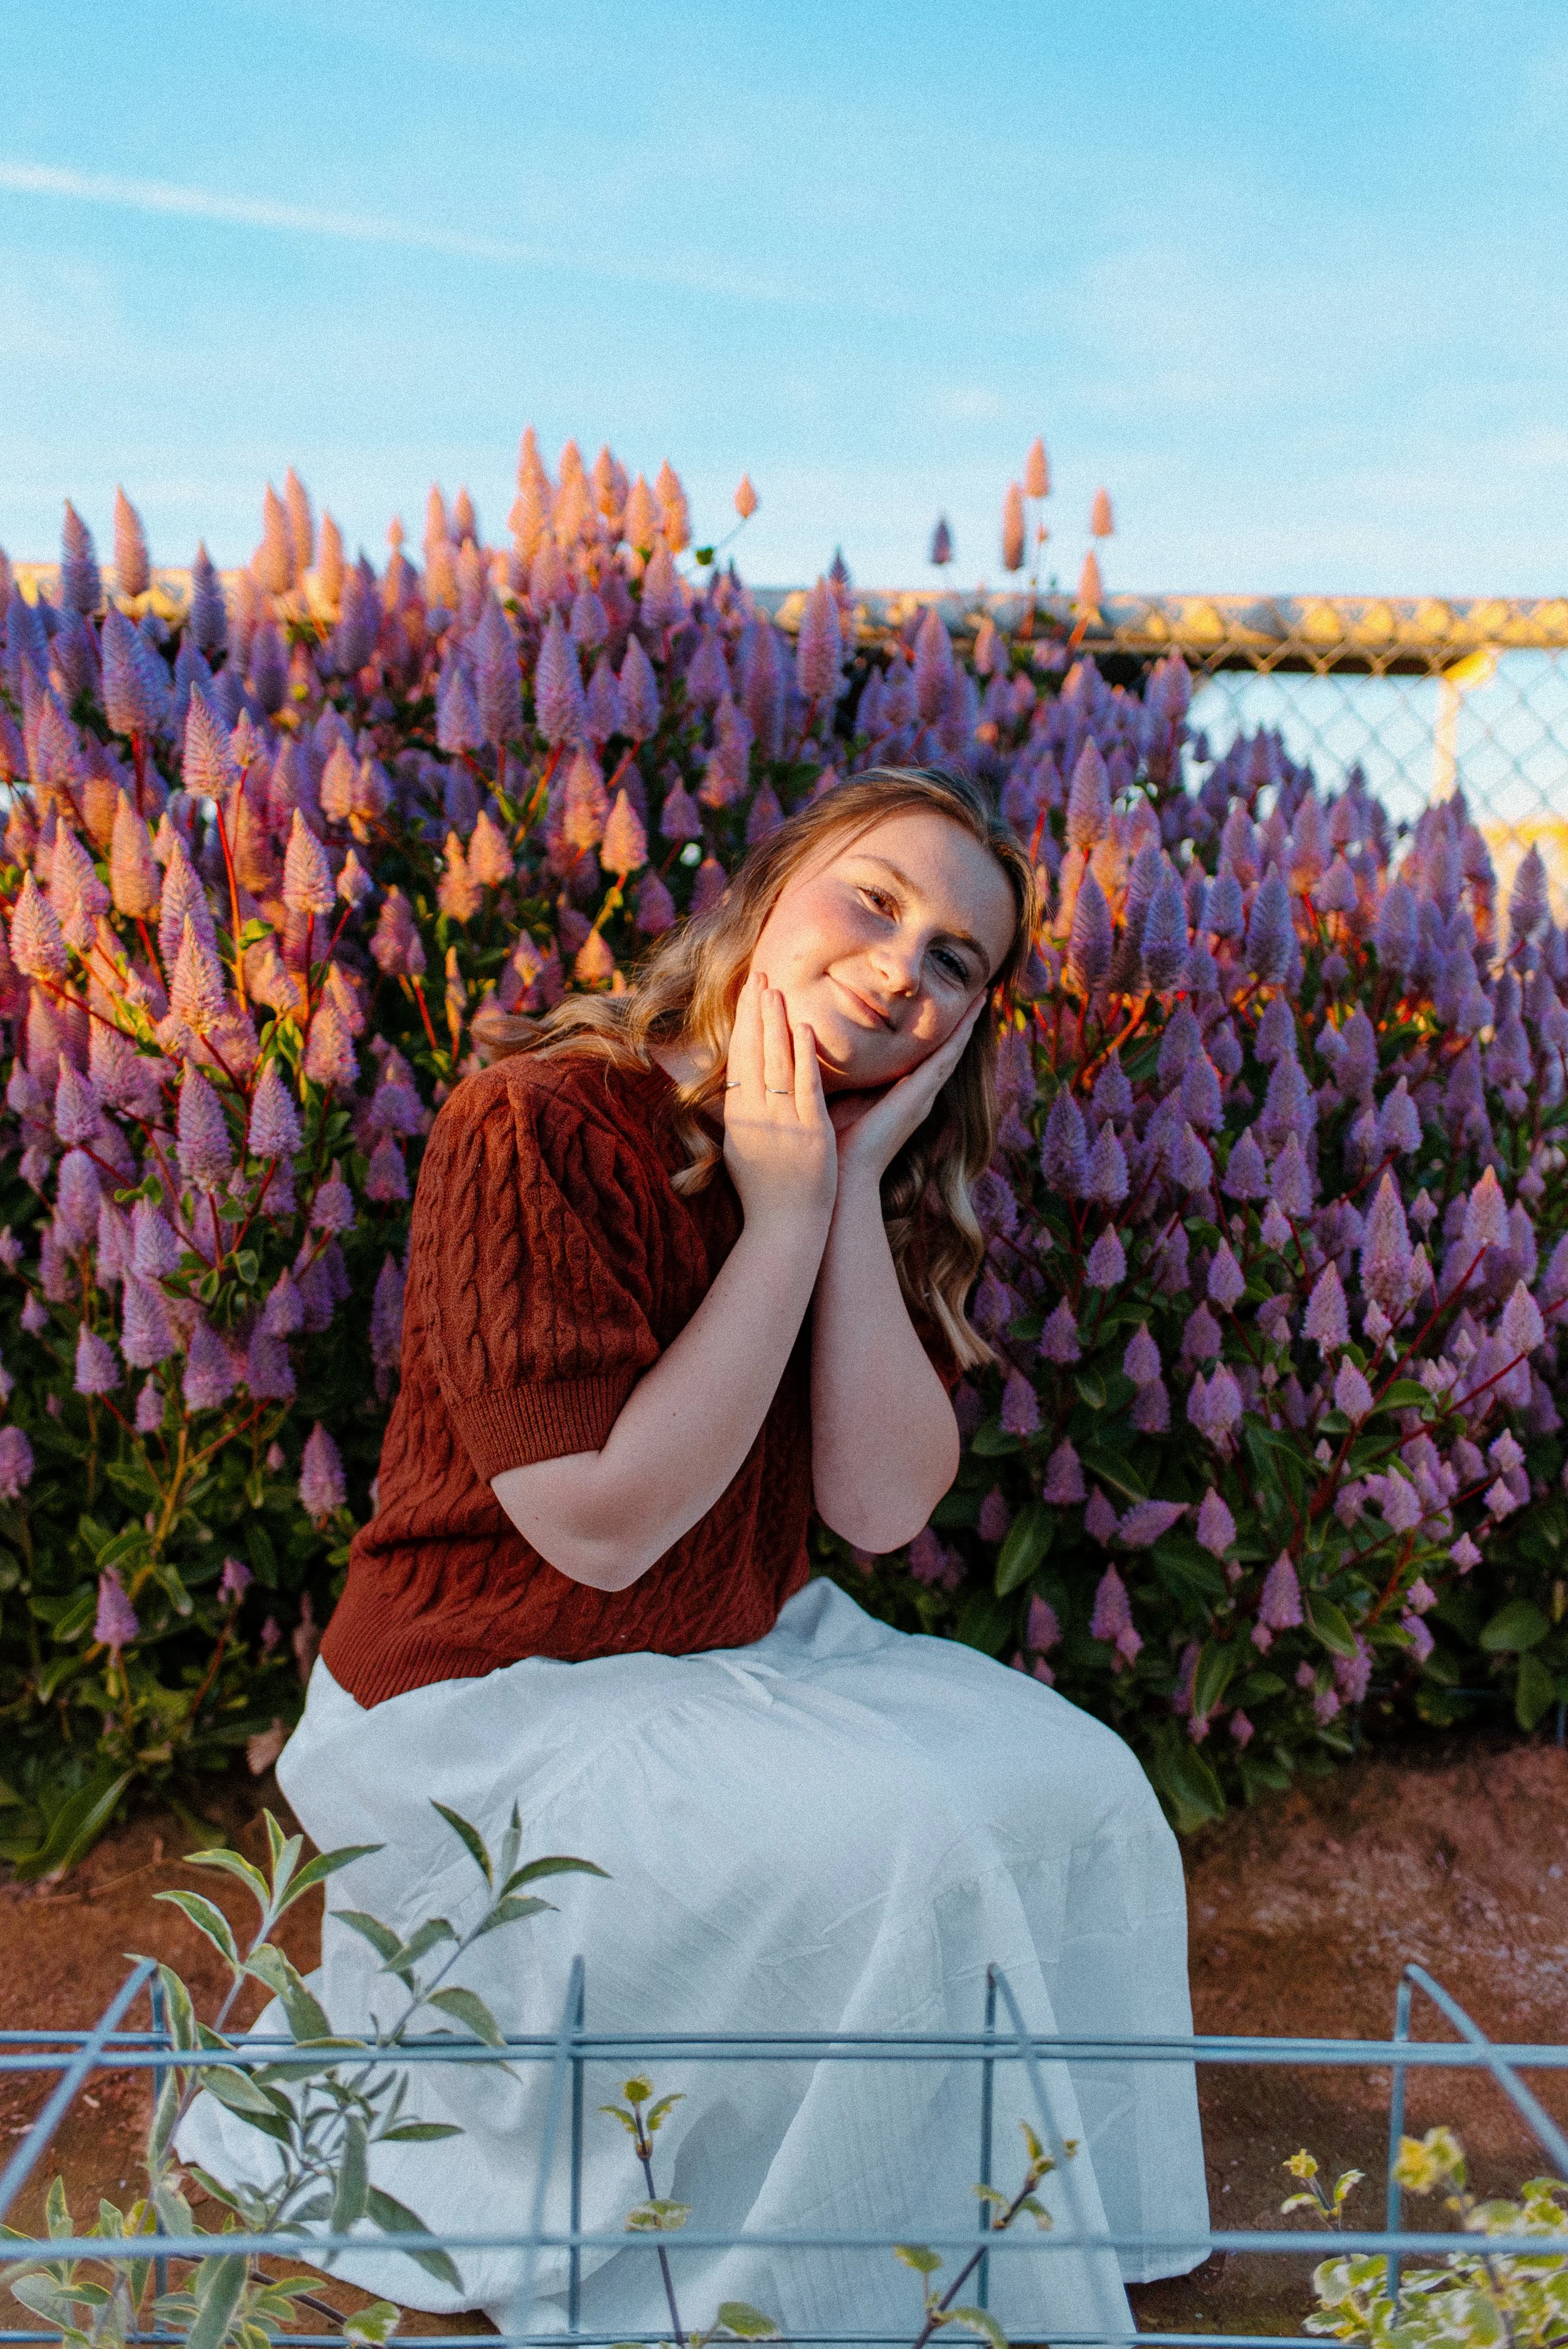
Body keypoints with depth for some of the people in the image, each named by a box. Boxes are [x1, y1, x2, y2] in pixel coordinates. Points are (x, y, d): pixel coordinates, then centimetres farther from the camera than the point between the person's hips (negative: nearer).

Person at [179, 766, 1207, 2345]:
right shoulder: (538, 1128, -23)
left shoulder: (871, 1182, 0)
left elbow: (884, 1507, -11)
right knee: (893, 1856, -23)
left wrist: (857, 1194, -18)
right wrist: (784, 1219, -24)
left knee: (1076, 1785, -4)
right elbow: (606, 1525, -26)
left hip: (746, 1654, 8)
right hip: (491, 1698, -7)